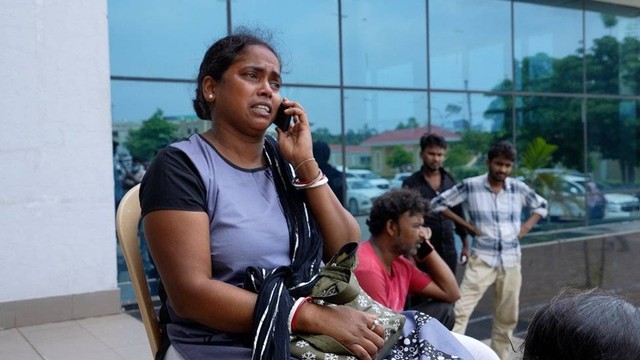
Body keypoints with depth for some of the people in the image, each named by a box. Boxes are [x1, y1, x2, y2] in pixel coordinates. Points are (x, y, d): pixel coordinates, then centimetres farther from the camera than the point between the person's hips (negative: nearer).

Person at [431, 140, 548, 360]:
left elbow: (541, 206, 19)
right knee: (461, 310, -13)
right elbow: (437, 203, -3)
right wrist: (466, 225, -7)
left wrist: (526, 227, 3)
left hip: (511, 261, 4)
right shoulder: (470, 186, -8)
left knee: (507, 317, 12)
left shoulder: (519, 188, 2)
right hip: (482, 259, -3)